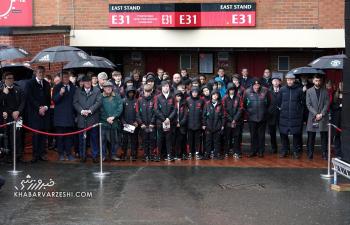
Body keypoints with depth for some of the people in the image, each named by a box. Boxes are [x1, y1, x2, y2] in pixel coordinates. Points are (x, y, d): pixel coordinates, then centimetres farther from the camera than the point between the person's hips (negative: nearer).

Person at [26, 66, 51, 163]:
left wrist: (45, 107, -4)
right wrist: (39, 107, -12)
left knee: (43, 134, 1)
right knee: (36, 134, -6)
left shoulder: (47, 84, 16)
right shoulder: (30, 83, 2)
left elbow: (49, 98, 14)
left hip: (45, 112, 4)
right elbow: (30, 98, -5)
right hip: (34, 112, -4)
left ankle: (42, 153, 6)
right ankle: (35, 155, -1)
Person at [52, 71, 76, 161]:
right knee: (60, 136, 0)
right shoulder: (57, 87, 3)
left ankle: (68, 153, 10)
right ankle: (61, 153, 8)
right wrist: (60, 93, -25)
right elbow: (54, 100, -7)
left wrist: (75, 113, 6)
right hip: (60, 115, -2)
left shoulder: (73, 88, 10)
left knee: (69, 136, 3)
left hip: (70, 115, 2)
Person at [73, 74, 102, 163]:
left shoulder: (97, 90, 6)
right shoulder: (78, 91, 11)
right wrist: (81, 111, -12)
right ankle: (82, 156, 15)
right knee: (82, 138, 6)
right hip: (82, 118, 1)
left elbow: (99, 102, -3)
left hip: (93, 118, -1)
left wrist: (90, 110, -14)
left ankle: (95, 156, 12)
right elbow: (75, 102, 3)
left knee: (94, 138, 4)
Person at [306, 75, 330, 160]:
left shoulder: (325, 91, 6)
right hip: (312, 117, -1)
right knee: (311, 137, 1)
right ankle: (310, 154, 8)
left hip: (323, 117, 1)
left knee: (324, 136, 2)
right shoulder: (309, 91, 4)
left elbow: (327, 104, 1)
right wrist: (316, 114, -10)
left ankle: (324, 154, 9)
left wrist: (321, 114, -10)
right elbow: (308, 105, -1)